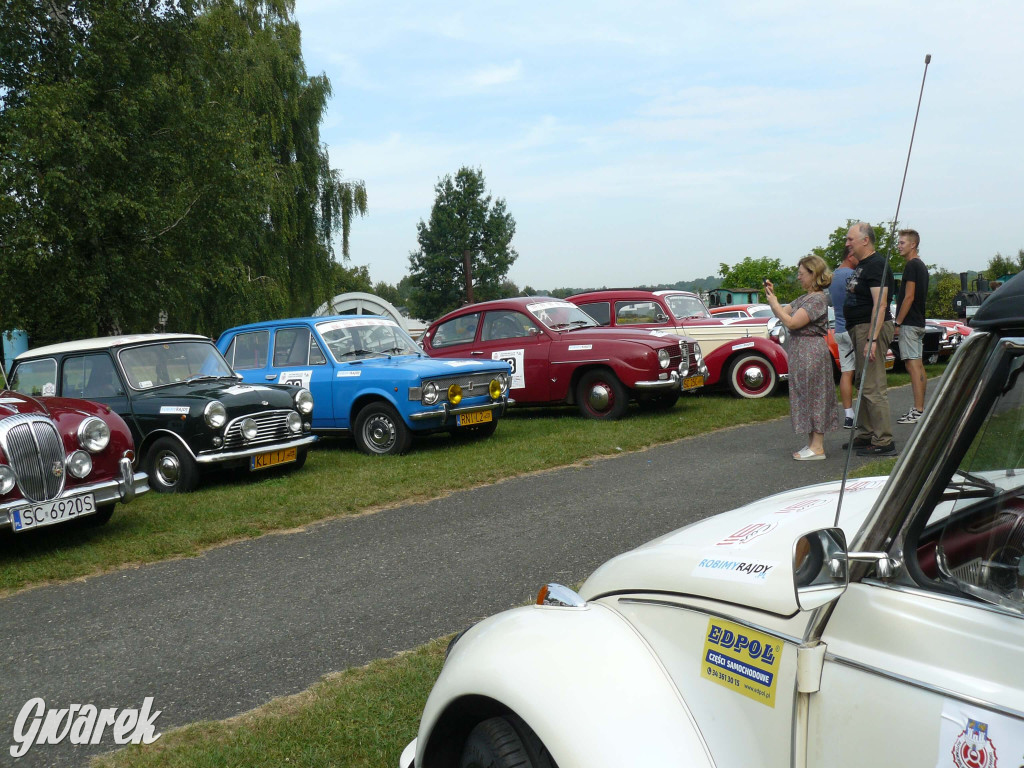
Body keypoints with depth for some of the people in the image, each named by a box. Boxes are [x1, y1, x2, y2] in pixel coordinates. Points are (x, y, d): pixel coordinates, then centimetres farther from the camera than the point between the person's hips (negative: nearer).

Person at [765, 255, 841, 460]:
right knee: (806, 397, 12)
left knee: (813, 396, -5)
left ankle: (817, 448, 0)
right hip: (800, 352, 10)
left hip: (811, 353, -10)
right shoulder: (804, 298, 14)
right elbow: (783, 312, 17)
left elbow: (791, 322, -22)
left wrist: (774, 303, -13)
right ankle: (812, 443, 20)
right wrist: (772, 295, 6)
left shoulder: (818, 299, -16)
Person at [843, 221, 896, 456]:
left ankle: (883, 442, -8)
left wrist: (872, 339, -29)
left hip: (872, 328, -11)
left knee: (873, 388, -11)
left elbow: (880, 305, -23)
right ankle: (865, 435, 26)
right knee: (864, 385, 16)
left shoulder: (876, 266, -14)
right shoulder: (861, 266, 17)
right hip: (859, 329, 11)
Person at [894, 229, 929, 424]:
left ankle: (917, 412, -13)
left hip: (909, 323, -10)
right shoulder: (921, 266, 18)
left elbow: (909, 297, -19)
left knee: (913, 364, -11)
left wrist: (897, 322, -16)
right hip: (919, 322, 10)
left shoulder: (912, 265, -13)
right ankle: (920, 409, 14)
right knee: (919, 365, 10)